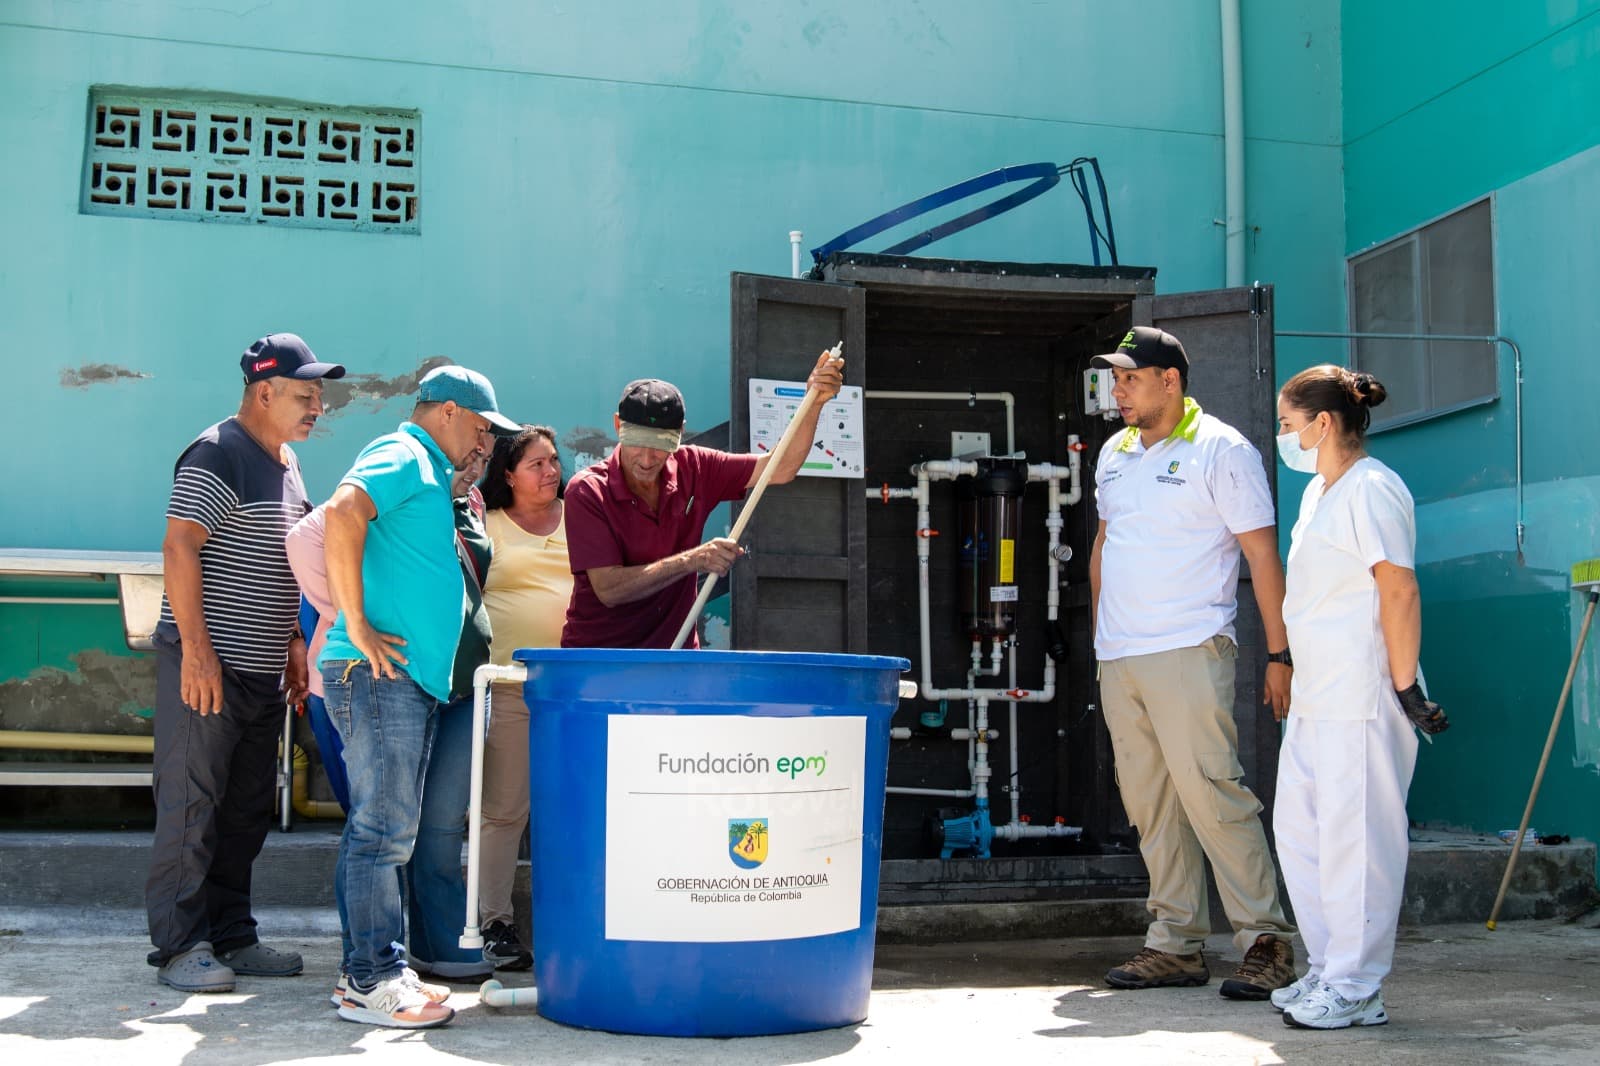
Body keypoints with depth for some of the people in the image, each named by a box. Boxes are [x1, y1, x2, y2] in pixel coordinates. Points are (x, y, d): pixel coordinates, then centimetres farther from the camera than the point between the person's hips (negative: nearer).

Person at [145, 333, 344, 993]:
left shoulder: (285, 462, 17)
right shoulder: (217, 455, -11)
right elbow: (179, 549, -18)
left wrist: (293, 644, 19)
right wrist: (196, 648, -22)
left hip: (262, 668, 9)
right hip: (207, 664, -9)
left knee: (247, 809, 12)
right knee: (192, 804, -3)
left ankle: (231, 936, 21)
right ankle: (179, 946, 4)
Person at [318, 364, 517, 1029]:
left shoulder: (429, 475, 25)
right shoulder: (401, 456, -5)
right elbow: (343, 512, -23)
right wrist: (356, 624, -22)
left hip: (412, 679, 10)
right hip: (378, 674, -10)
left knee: (381, 830, 11)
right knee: (383, 831, -9)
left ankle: (367, 969, 17)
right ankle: (375, 981, -5)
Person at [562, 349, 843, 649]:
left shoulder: (694, 470, 1)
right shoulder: (588, 490, -11)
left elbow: (780, 469, 2)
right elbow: (608, 589, -18)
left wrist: (813, 403, -11)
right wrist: (692, 561, -25)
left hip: (675, 652, 3)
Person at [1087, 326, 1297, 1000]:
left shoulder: (1222, 451, -4)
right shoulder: (1114, 453, 16)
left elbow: (1263, 554, -6)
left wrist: (1280, 653, -9)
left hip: (1188, 653, -7)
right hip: (1119, 659, 7)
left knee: (1210, 792, -11)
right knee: (1150, 805, 8)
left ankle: (1265, 939, -2)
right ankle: (1177, 944, 14)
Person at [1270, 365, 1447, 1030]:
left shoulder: (1370, 489, -12)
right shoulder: (1318, 492, 18)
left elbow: (1399, 590, -18)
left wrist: (1405, 685, -19)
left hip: (1360, 696, -10)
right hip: (1315, 696, 10)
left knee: (1353, 835, -4)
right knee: (1298, 827, 13)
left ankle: (1355, 990, 5)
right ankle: (1329, 969, 23)